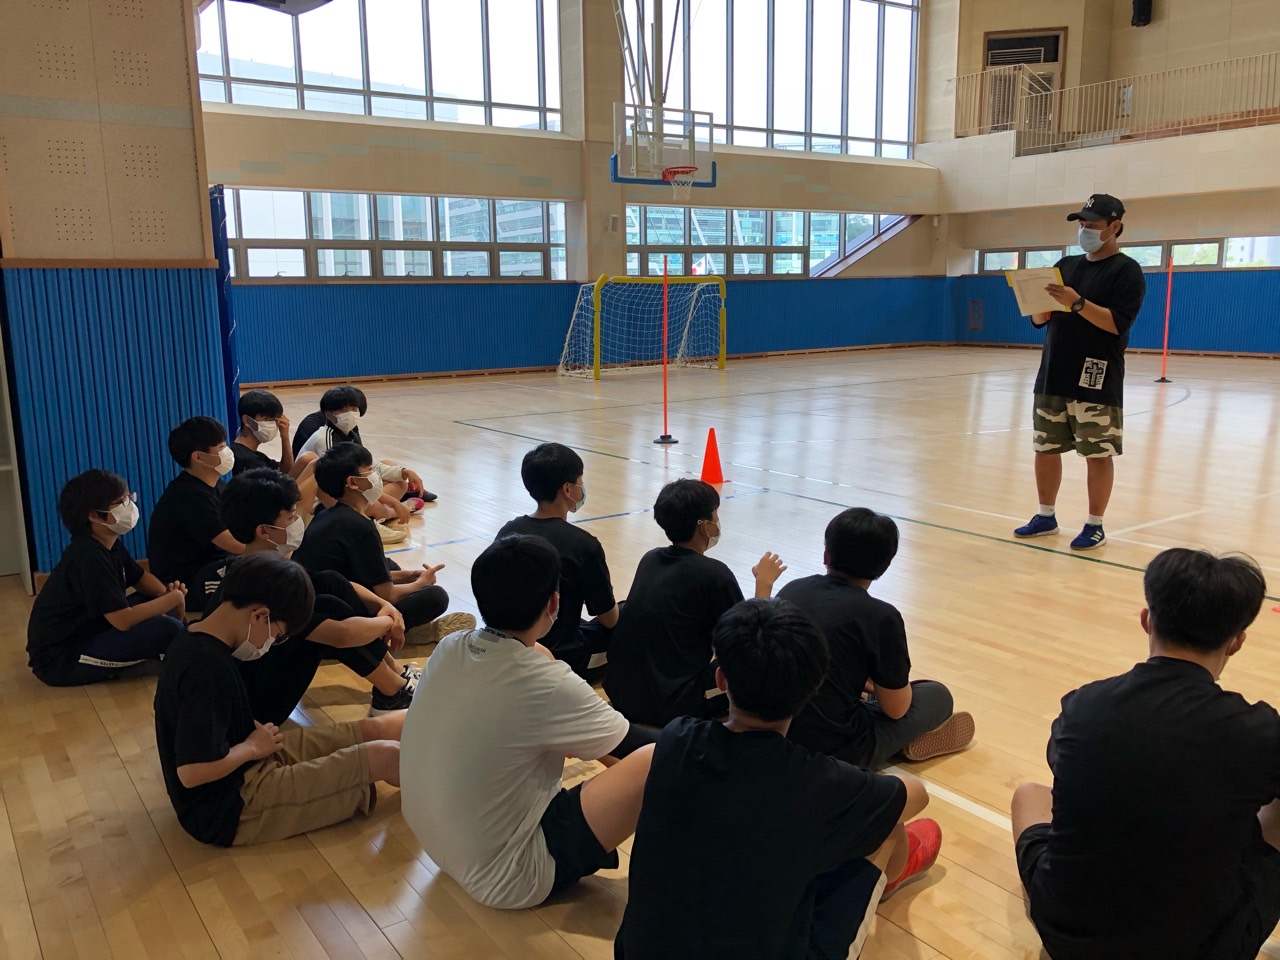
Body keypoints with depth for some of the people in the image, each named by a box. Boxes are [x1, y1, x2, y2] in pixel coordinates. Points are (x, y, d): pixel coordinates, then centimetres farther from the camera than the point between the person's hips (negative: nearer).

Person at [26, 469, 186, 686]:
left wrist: (167, 592, -4)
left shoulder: (110, 545, 4)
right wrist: (172, 599, -16)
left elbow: (141, 579, 18)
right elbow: (124, 620, -30)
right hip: (60, 661, -10)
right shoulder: (89, 557, -25)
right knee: (167, 629, -25)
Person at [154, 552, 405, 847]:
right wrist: (253, 747, -16)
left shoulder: (194, 640, 2)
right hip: (231, 807, -10)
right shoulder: (207, 668, -29)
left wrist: (254, 734, 2)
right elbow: (192, 772, -32)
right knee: (383, 756, -12)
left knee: (372, 729, 9)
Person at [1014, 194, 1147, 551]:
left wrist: (1077, 303, -25)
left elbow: (1117, 323, -15)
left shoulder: (1127, 271, -3)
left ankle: (1095, 526, 10)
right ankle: (1046, 517, 25)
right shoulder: (1066, 264, 15)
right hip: (1053, 374, 6)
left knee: (1098, 454, -1)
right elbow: (1040, 318, 14)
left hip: (1097, 380, -6)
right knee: (1045, 448, 11)